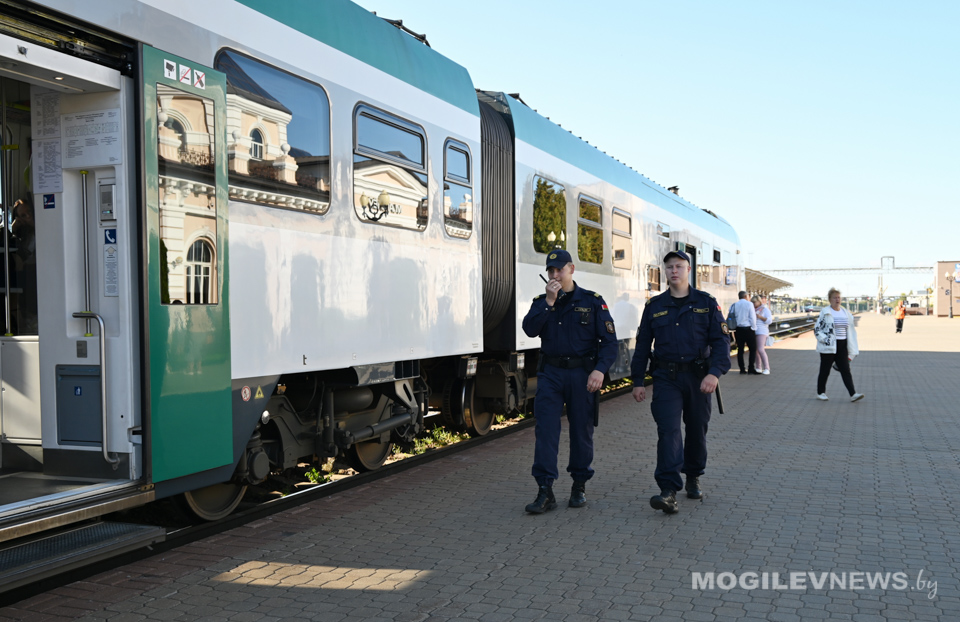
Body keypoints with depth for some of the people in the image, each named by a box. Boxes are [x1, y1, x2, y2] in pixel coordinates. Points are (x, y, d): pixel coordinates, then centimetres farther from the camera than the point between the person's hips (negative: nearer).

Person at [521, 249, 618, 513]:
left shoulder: (592, 301, 1)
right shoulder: (541, 302, 9)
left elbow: (609, 340, -3)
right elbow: (530, 329, -9)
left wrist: (600, 369, -16)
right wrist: (549, 301, -15)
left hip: (581, 374, -1)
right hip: (550, 373, 2)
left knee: (582, 431, 7)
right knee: (545, 430, -6)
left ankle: (579, 486, 24)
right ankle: (545, 492, -4)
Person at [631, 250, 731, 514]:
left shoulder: (706, 302, 3)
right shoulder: (654, 306, 7)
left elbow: (721, 340, -3)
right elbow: (642, 344, 10)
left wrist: (715, 372, -18)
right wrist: (637, 381, 7)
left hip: (698, 377, 0)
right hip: (666, 377, 0)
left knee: (697, 430, 11)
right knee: (668, 429, -13)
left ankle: (693, 478, 33)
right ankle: (668, 491, -18)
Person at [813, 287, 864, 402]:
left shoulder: (846, 313, 10)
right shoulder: (825, 312, -7)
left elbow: (851, 330, 17)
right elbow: (816, 329, -7)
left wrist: (851, 349, 13)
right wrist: (825, 340, -18)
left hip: (842, 346, 5)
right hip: (828, 347, -5)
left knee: (846, 370, -1)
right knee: (825, 371, 5)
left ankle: (853, 394, -6)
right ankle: (820, 393, 18)